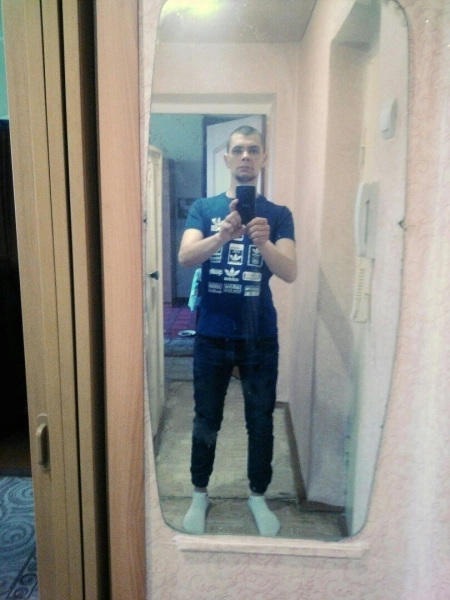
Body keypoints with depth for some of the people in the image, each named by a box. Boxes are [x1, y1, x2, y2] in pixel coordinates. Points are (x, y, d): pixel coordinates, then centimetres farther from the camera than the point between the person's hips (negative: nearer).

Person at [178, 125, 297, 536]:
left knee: (261, 420, 12)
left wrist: (263, 242, -34)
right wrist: (224, 234, -35)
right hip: (212, 336, 0)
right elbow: (185, 257, -16)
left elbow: (290, 272, -14)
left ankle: (258, 496, 34)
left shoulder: (278, 215, 1)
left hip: (260, 337, 1)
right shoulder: (203, 208, 1)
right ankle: (200, 494, 34)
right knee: (206, 420, 12)